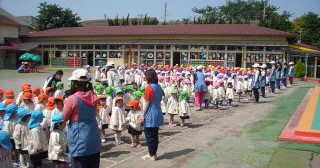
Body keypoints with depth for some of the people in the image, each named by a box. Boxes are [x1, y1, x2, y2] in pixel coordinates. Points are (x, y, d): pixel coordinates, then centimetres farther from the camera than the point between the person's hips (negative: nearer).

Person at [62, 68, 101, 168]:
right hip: (94, 139, 5)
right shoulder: (93, 96, -2)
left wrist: (67, 103, 9)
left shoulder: (72, 99, -16)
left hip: (79, 141, -5)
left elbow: (64, 118, -4)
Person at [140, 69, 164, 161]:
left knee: (149, 135, 3)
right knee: (155, 134, 14)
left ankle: (151, 155, 9)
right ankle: (154, 153, 22)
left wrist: (142, 115, -9)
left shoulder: (149, 87, -16)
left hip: (150, 115, -8)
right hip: (158, 114, 8)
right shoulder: (159, 87, 6)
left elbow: (146, 103, -15)